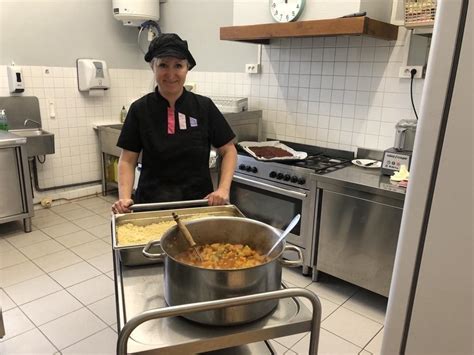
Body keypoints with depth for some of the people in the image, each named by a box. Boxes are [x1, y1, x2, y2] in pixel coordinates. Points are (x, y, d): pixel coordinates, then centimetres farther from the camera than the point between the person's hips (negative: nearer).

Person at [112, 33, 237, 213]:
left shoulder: (204, 107, -5)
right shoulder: (140, 109, -4)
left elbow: (228, 150, 1)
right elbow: (127, 160, -1)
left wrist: (223, 189, -12)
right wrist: (124, 197, -16)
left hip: (199, 201, 1)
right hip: (151, 203, 0)